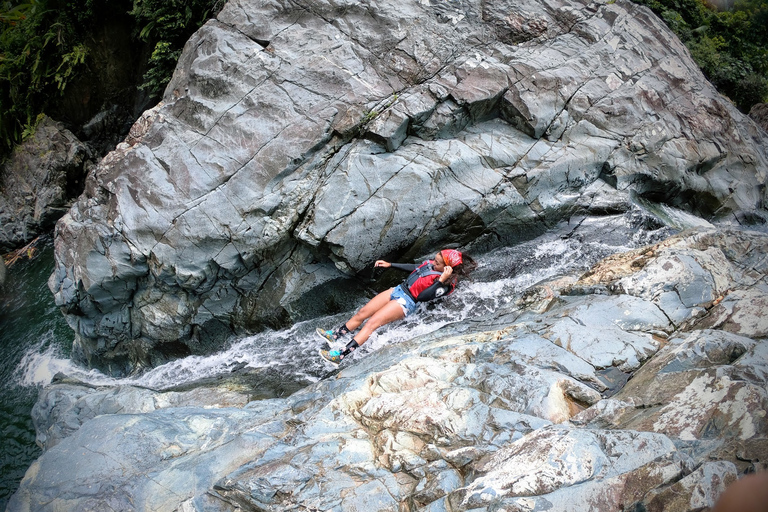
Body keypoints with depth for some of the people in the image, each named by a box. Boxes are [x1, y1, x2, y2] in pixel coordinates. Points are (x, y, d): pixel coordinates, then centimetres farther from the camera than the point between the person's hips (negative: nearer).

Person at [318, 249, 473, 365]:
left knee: (371, 323, -18)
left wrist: (441, 280, -33)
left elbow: (421, 297, -26)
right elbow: (414, 268, 21)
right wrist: (390, 265, 22)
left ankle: (340, 356, -21)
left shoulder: (445, 284, -18)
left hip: (407, 302, -8)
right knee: (362, 313, 5)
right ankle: (334, 336, 16)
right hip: (399, 290, 8)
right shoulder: (432, 264, 6)